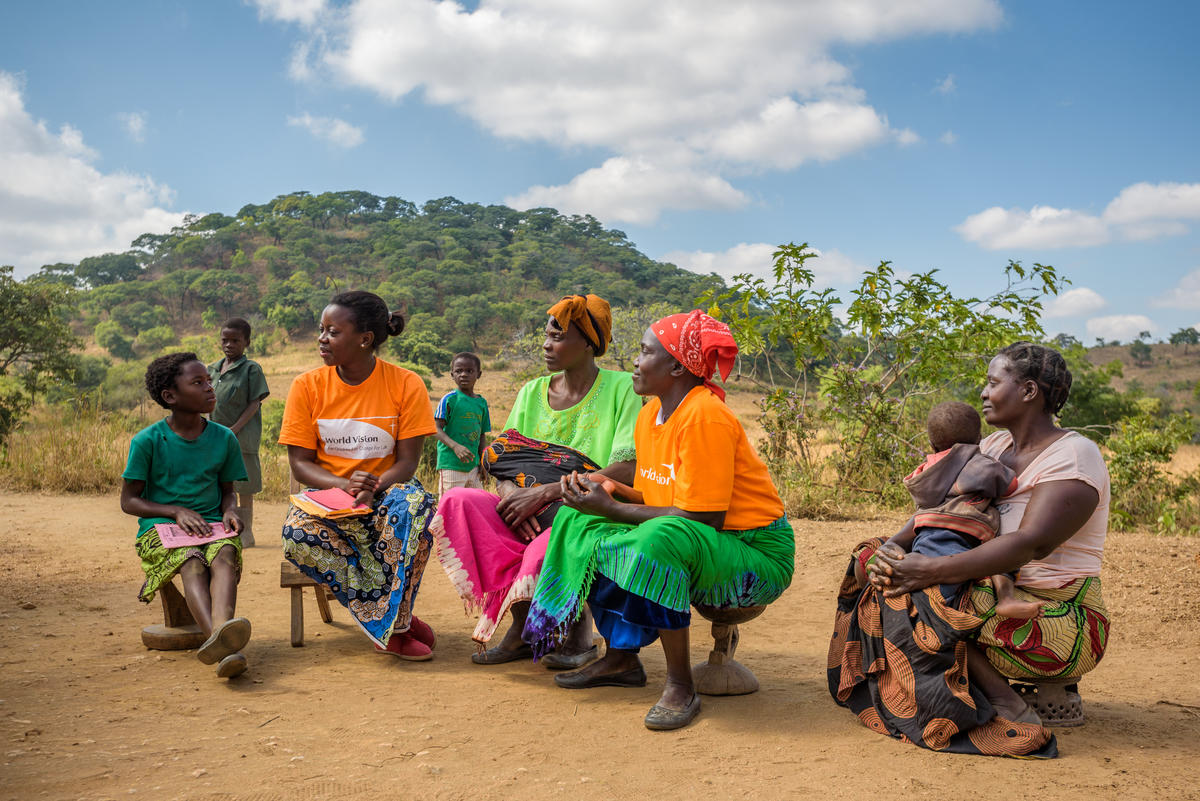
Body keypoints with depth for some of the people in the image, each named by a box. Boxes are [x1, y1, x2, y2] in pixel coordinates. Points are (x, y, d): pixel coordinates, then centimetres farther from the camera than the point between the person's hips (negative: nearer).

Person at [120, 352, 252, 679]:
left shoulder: (224, 438, 8)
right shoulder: (148, 441, -2)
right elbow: (129, 501, 1)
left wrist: (230, 511, -6)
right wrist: (178, 511, -14)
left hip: (211, 525, 3)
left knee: (226, 554, -32)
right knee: (192, 562, -35)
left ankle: (221, 628, -58)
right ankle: (222, 646, -57)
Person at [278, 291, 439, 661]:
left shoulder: (406, 384, -6)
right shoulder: (307, 386, -2)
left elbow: (406, 462, -7)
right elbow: (300, 463, -2)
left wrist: (372, 489, -28)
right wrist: (345, 485, -22)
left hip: (385, 494, -1)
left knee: (415, 502, -37)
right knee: (297, 534, -33)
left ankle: (392, 623, -24)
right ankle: (394, 621, -23)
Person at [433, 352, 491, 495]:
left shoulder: (482, 402, 11)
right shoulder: (449, 399, -6)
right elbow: (437, 429, -10)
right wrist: (455, 446, -25)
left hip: (473, 465, 6)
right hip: (450, 464, -6)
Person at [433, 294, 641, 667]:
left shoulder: (621, 388, -3)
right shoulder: (532, 392, 14)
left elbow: (625, 472, -15)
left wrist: (543, 493, -19)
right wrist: (510, 490, -15)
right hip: (530, 515, 5)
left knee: (547, 549, -38)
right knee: (456, 502, -19)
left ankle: (581, 630, -4)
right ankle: (521, 626, -11)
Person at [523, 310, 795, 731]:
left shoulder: (706, 416, -21)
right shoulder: (651, 414, 6)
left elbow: (701, 518, -25)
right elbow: (655, 498, 9)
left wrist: (612, 509, -21)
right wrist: (603, 493, -10)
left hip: (757, 555, -9)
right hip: (683, 542, 9)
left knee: (660, 537, -38)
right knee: (579, 523, 2)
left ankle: (680, 686, -23)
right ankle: (621, 658, 7)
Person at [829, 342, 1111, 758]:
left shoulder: (1074, 455, -13)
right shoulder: (995, 447, 12)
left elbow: (1033, 543, -28)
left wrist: (933, 570, -32)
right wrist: (892, 553, -13)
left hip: (1062, 625, -9)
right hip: (1003, 600, 9)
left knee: (915, 594, -24)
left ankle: (1007, 707, -18)